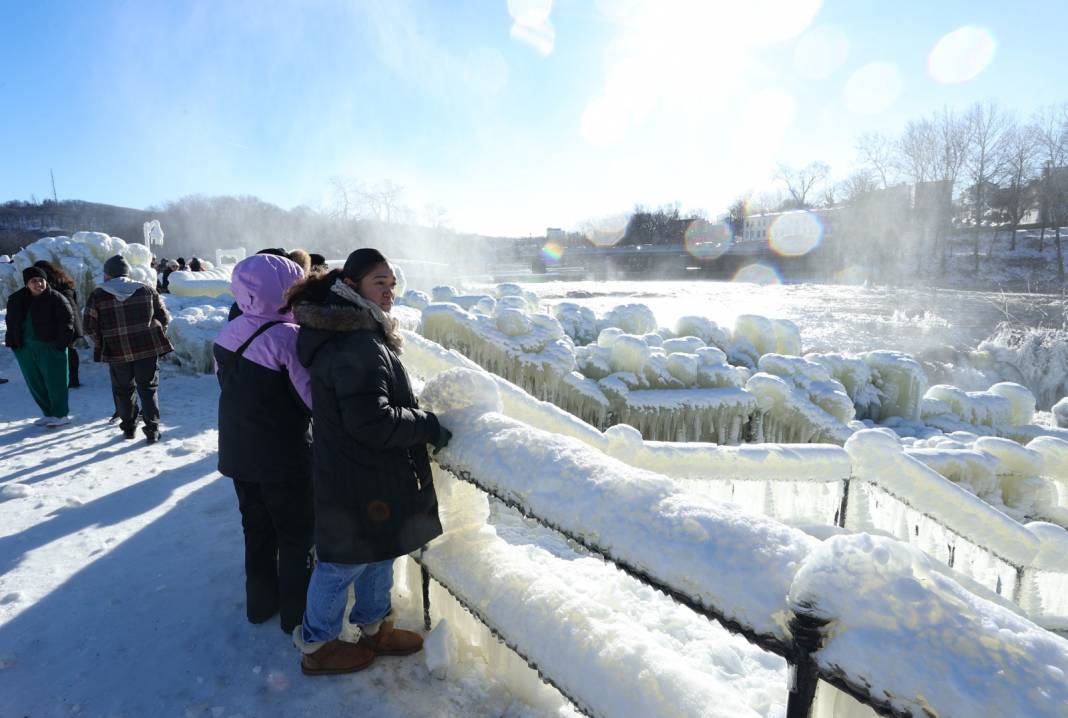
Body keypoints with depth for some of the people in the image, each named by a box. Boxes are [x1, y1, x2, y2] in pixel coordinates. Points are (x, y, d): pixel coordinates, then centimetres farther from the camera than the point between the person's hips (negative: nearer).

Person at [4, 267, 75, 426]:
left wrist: (63, 341, -14)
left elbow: (67, 319, -10)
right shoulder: (16, 299, 8)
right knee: (35, 383, 10)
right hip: (26, 348, 6)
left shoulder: (55, 298, -9)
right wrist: (12, 341, 9)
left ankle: (61, 415, 7)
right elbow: (12, 322, 16)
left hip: (50, 347, -6)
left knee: (54, 381, -3)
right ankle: (48, 414, 21)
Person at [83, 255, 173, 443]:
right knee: (148, 389, 7)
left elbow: (90, 328, 0)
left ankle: (128, 427, 25)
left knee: (122, 390, 16)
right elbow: (164, 318, 6)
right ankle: (152, 430, 3)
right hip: (148, 349, 1)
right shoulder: (147, 291, 4)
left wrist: (101, 344, 16)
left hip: (117, 352, -1)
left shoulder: (97, 296, -1)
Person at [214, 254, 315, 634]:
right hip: (285, 459, -7)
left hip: (239, 453, 7)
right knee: (297, 536, 11)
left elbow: (228, 384, 11)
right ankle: (297, 614, 24)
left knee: (257, 530, 23)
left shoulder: (227, 335, 0)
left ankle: (260, 601, 38)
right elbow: (317, 398, -26)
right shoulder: (287, 337, -24)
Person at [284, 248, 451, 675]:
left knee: (378, 552, 24)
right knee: (345, 560, 10)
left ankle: (373, 626, 44)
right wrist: (430, 426, -17)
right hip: (359, 481, -10)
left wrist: (416, 415, 12)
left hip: (369, 472, 10)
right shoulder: (357, 345, -26)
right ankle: (317, 645, 33)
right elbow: (373, 422, -29)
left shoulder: (354, 333, 9)